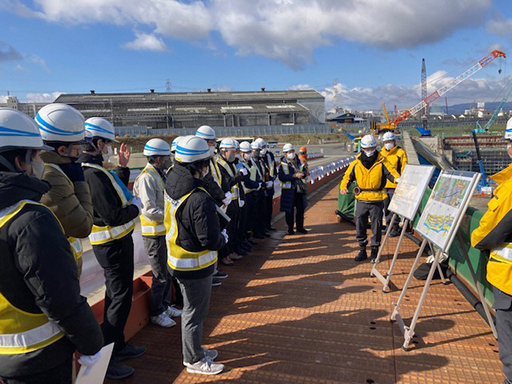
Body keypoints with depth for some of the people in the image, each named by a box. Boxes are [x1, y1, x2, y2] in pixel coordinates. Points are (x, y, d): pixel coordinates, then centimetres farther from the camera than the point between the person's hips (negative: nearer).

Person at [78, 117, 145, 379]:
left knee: (117, 295, 21)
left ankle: (118, 345, 38)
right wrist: (136, 206, -10)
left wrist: (122, 168, 11)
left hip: (115, 242, 10)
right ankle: (106, 360, 14)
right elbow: (113, 216, -27)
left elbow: (116, 194, 15)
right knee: (120, 298, 0)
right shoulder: (92, 175, -24)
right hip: (113, 245, -10)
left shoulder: (92, 169, 8)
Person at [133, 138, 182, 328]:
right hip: (154, 233, -9)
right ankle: (156, 313, 18)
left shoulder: (160, 174, 12)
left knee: (168, 272, 19)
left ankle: (165, 305, 34)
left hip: (166, 231, 9)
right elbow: (149, 210, -24)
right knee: (160, 275, 1)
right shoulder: (147, 178, -19)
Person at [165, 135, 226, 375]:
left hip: (177, 259, 9)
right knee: (195, 311, 11)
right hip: (195, 265, -9)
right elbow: (210, 240, -25)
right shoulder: (199, 199, -30)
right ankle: (194, 360, 32)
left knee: (193, 308, 25)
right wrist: (223, 238, -5)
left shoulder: (171, 184, -3)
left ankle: (194, 349, 45)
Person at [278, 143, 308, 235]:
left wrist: (302, 174, -7)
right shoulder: (283, 164, -7)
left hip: (300, 189, 5)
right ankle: (290, 228, 15)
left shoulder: (298, 161, 11)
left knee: (301, 209, 10)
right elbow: (282, 177, -18)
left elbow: (303, 173, 18)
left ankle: (300, 227, 24)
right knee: (289, 210, 2)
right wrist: (294, 175, -24)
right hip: (289, 190, -5)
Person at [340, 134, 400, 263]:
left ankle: (375, 251, 21)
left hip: (377, 200, -2)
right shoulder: (356, 163, 3)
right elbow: (347, 176, 11)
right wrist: (343, 187, -7)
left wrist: (397, 179, -35)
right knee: (360, 226, 7)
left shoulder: (382, 162, -3)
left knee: (376, 226, 5)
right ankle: (362, 250, 22)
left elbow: (391, 172, -13)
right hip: (361, 200, 2)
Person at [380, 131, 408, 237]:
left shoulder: (400, 152, -3)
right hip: (383, 185, 6)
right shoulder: (381, 153, 13)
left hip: (395, 185, -6)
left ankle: (395, 228, 6)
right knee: (386, 207, 12)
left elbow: (404, 170, -5)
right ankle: (389, 226, 25)